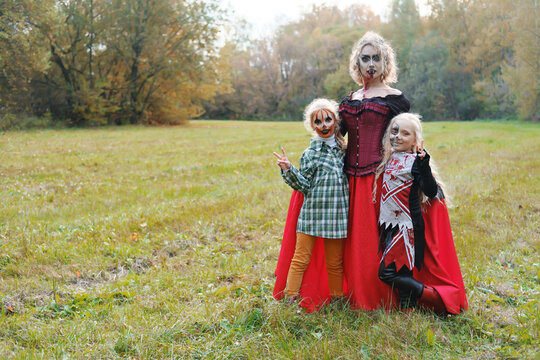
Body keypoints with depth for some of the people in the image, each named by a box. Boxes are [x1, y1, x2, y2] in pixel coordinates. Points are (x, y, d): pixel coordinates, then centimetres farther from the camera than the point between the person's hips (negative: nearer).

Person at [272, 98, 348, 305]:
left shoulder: (342, 149, 11)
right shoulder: (310, 153, -2)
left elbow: (348, 178, 23)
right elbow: (304, 186, -5)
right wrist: (288, 170, -17)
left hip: (336, 213, 4)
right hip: (313, 212, -3)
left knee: (335, 262, 12)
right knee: (301, 257, 0)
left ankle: (337, 298, 25)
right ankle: (291, 297, 9)